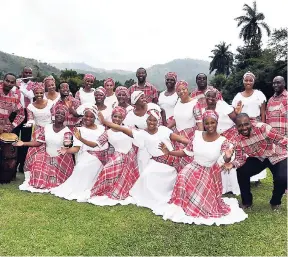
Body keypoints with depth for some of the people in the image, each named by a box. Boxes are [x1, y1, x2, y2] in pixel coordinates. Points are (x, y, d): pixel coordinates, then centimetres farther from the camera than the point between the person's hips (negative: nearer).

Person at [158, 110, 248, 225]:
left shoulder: (222, 141, -10)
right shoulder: (197, 135, -4)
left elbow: (222, 162, -12)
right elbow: (187, 151, 5)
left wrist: (227, 158, -35)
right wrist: (169, 152, -1)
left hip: (210, 173, -1)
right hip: (194, 168, 2)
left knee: (205, 196, -18)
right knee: (183, 176, -28)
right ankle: (181, 205, -10)